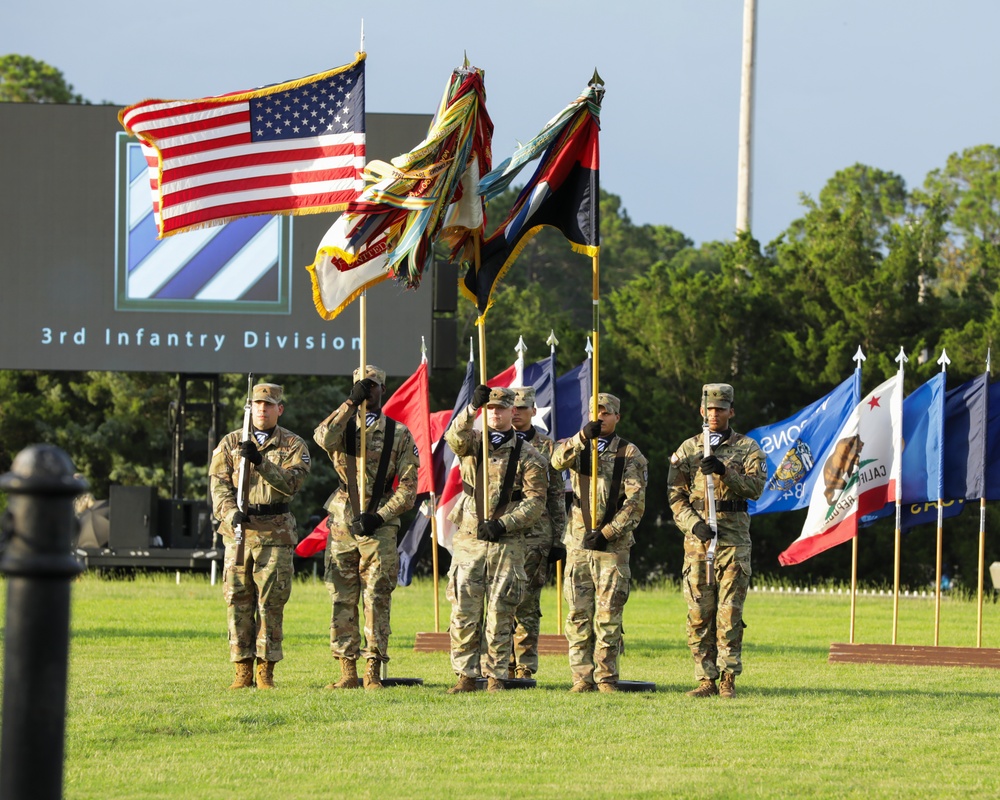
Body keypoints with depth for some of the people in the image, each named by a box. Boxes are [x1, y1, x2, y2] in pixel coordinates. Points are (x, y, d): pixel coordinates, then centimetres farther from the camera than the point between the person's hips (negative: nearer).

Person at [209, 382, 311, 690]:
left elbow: (291, 482, -10)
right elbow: (218, 482, 2)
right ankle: (243, 671, 4)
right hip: (238, 529, 1)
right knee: (238, 600, 0)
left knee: (272, 601, -2)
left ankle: (266, 671, 3)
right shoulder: (230, 443, 10)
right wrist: (231, 512, -16)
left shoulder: (293, 445, 6)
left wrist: (260, 461, -22)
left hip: (275, 530, -1)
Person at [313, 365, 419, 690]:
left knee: (377, 600, -4)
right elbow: (323, 438, -16)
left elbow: (408, 486, 2)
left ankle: (374, 672, -3)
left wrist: (380, 516, -11)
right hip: (342, 525, 2)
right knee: (342, 600, 1)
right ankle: (347, 672, 5)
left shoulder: (399, 433, 7)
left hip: (380, 527, -2)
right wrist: (351, 403, -19)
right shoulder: (342, 426, 10)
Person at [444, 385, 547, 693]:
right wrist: (472, 407, -31)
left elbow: (535, 499, -2)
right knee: (463, 612, -1)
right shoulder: (472, 443, 10)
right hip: (468, 540, 2)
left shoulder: (528, 456, 5)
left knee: (500, 614, 0)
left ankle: (496, 677, 6)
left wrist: (504, 523, -15)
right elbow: (455, 436, -14)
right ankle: (466, 676, 5)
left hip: (506, 543, -2)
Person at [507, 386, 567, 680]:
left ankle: (525, 666, 2)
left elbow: (557, 495, 11)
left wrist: (557, 539, 6)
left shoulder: (546, 446, 10)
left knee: (527, 602, -1)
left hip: (536, 532, 0)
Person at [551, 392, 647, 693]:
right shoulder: (577, 447, 12)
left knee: (609, 613, -3)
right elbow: (558, 460, -13)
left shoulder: (629, 454, 4)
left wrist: (606, 533, -13)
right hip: (578, 542, 2)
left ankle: (606, 677, 2)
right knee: (578, 613, 0)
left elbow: (635, 504, -4)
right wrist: (582, 437, -28)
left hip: (613, 544, -2)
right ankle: (582, 677, 4)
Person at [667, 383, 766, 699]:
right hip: (697, 539, 2)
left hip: (734, 539, -2)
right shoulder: (687, 449, 12)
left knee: (730, 612, -7)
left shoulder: (748, 448, 8)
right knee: (699, 613, 0)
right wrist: (695, 525, -10)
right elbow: (675, 495, 6)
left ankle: (728, 678, -4)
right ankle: (706, 679, 3)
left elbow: (756, 487, -6)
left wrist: (725, 471, -20)